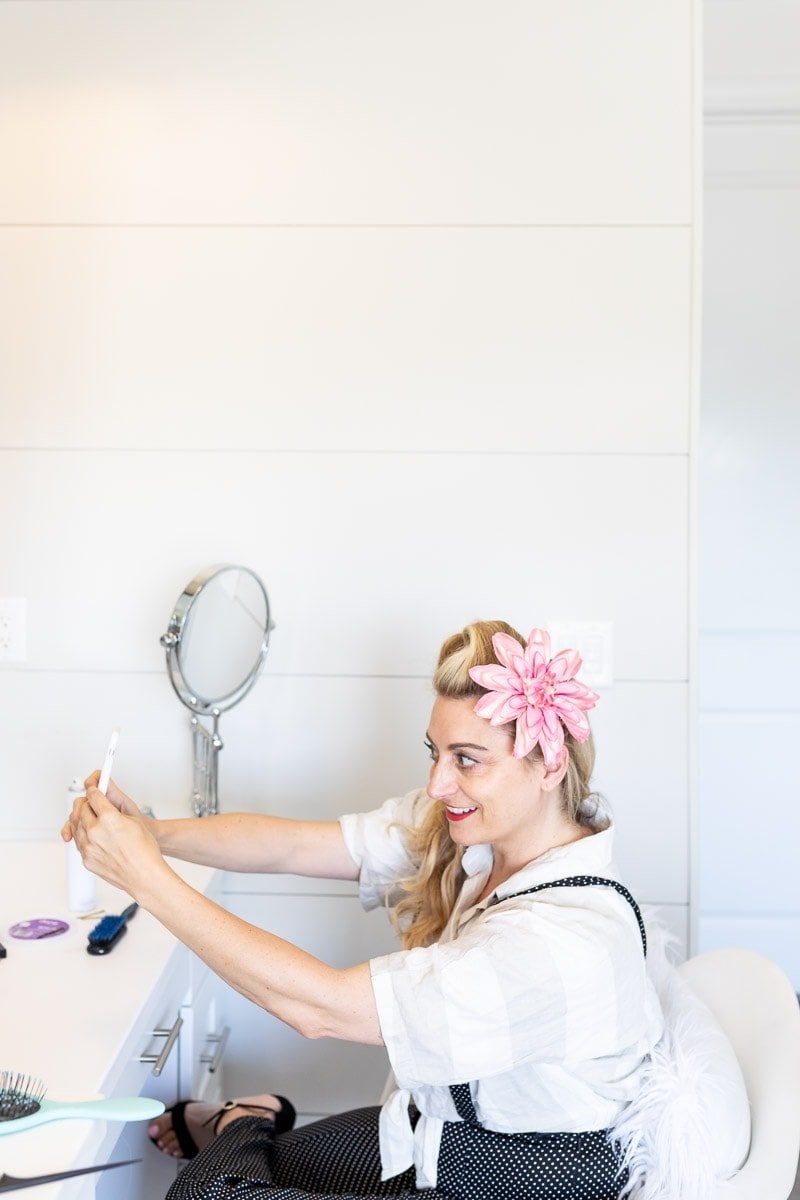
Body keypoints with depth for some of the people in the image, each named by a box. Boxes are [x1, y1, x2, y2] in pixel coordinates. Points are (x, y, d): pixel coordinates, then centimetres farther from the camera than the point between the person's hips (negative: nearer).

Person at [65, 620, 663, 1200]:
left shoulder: (569, 941, -35)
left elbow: (319, 1006, -35)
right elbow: (294, 844, -11)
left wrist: (145, 875, -32)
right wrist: (152, 833, -27)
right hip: (434, 1126, 6)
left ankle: (245, 1123, 23)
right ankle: (245, 1124, 37)